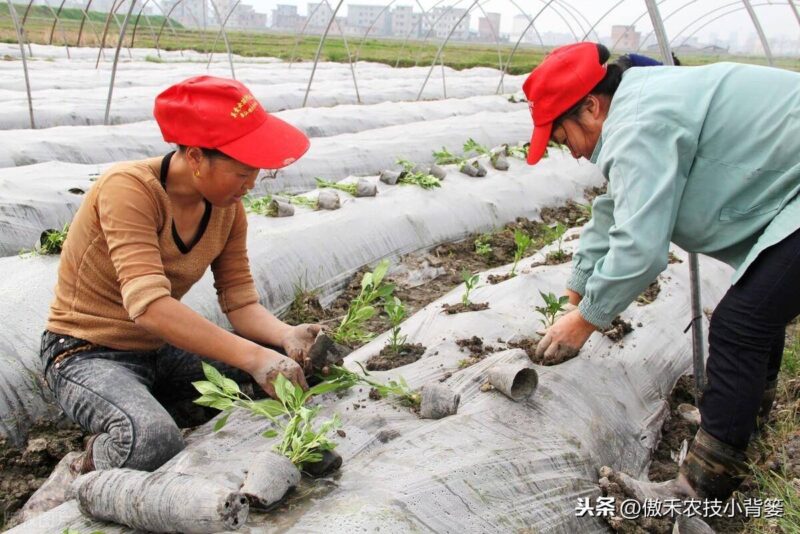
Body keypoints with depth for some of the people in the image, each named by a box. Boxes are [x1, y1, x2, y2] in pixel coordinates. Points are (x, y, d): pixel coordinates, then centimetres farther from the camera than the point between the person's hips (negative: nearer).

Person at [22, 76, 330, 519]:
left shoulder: (227, 208, -4)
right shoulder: (129, 189, -25)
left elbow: (241, 303, -6)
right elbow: (149, 305, -37)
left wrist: (287, 337, -27)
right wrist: (252, 356, -43)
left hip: (162, 350, 7)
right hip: (88, 353, -7)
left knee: (285, 373, -8)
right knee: (153, 441, -37)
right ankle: (79, 473, -2)